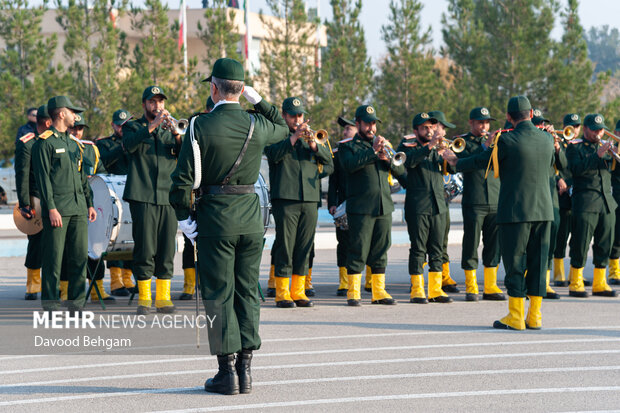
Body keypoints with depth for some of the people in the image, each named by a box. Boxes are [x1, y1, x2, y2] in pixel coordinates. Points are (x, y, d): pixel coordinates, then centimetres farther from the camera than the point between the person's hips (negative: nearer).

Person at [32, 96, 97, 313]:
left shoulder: (73, 143, 20)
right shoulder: (45, 142, -4)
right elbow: (43, 178, -9)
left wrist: (89, 204, 17)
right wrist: (51, 208, -16)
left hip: (78, 210, 7)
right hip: (57, 211, -7)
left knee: (80, 257, 4)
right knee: (53, 260, -5)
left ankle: (76, 305, 10)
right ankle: (50, 306, 1)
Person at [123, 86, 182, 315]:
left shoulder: (169, 129, 17)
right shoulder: (133, 127, 9)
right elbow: (130, 144, -15)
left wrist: (177, 135, -17)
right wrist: (153, 126, -23)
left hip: (168, 197, 3)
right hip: (142, 197, -3)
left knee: (166, 250, 2)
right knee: (145, 250, -5)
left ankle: (163, 298, 7)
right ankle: (143, 298, 2)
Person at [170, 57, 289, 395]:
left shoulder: (201, 126, -11)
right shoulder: (257, 125, 0)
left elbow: (183, 179, -12)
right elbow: (283, 128, 25)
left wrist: (184, 218, -2)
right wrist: (258, 100, 16)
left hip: (215, 218, -3)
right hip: (251, 216, 4)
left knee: (218, 294, 2)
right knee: (247, 292, 10)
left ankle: (227, 371, 1)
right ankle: (244, 368, 10)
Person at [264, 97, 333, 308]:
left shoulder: (310, 136, 19)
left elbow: (329, 160, 7)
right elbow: (274, 154, -14)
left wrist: (314, 145, -11)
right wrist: (294, 137, -22)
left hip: (309, 199, 5)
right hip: (285, 198, -5)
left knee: (304, 247, 5)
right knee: (285, 246, -6)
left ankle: (298, 291, 12)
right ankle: (282, 293, -1)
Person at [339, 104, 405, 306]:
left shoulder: (383, 144, 20)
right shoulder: (347, 146, 4)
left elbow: (400, 170, 11)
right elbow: (349, 165, -17)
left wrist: (388, 159, -8)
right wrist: (373, 151, -20)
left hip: (384, 206, 5)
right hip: (360, 207, -5)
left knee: (381, 251, 6)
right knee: (358, 250, -5)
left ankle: (379, 291, 12)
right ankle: (353, 293, 0)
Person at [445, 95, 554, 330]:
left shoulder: (506, 140, -12)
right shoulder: (547, 139, 5)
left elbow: (482, 161, -1)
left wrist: (456, 163, 18)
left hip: (515, 211, -5)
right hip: (543, 210, 5)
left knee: (515, 263, 0)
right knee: (538, 262, 8)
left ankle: (515, 317, 0)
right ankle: (535, 315, 10)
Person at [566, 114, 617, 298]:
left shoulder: (606, 147, 19)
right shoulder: (575, 147, 2)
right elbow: (577, 168, -14)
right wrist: (598, 155, -20)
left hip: (607, 201, 6)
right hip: (585, 202, -5)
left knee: (605, 243, 5)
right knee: (581, 243, -6)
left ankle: (600, 284, 13)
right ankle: (575, 284, 1)